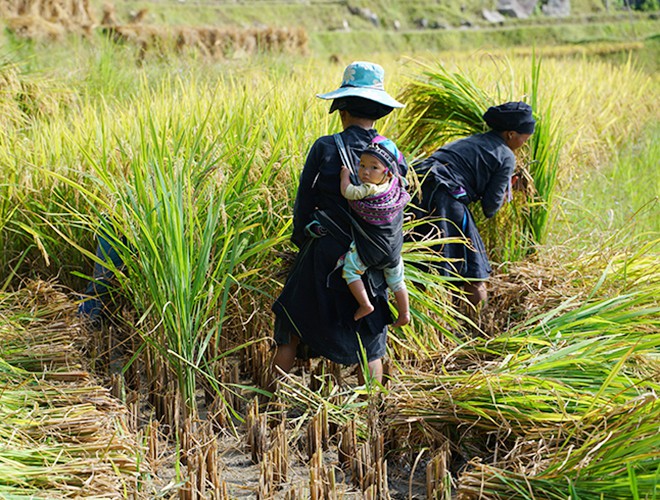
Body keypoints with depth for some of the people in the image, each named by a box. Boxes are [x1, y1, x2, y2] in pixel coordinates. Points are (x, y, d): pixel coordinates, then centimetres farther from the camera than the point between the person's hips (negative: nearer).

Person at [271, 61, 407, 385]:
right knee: (370, 345, 15)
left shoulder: (325, 148, -11)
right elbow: (396, 212, 6)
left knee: (291, 330, 13)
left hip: (324, 255, -2)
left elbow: (304, 203, -5)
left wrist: (301, 241, 11)